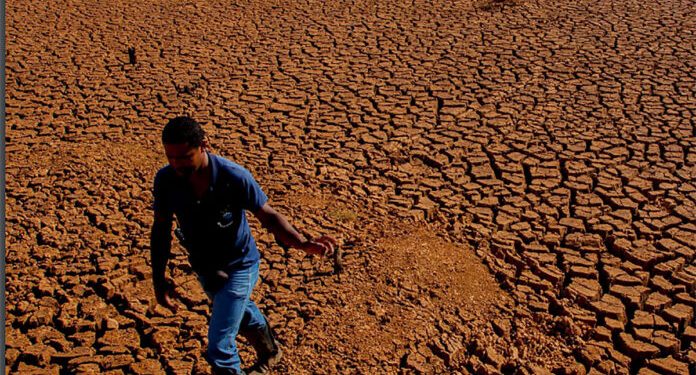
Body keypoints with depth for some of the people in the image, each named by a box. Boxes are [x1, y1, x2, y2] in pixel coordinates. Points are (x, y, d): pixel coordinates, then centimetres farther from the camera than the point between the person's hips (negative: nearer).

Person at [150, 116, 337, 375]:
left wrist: (304, 244, -35)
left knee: (218, 350, -8)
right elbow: (161, 227, -5)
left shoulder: (234, 177, -30)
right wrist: (159, 279, -6)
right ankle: (270, 352, 62)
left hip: (237, 268, -5)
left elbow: (268, 216, -20)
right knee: (240, 313, 31)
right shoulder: (165, 179, -19)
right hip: (203, 267, 5)